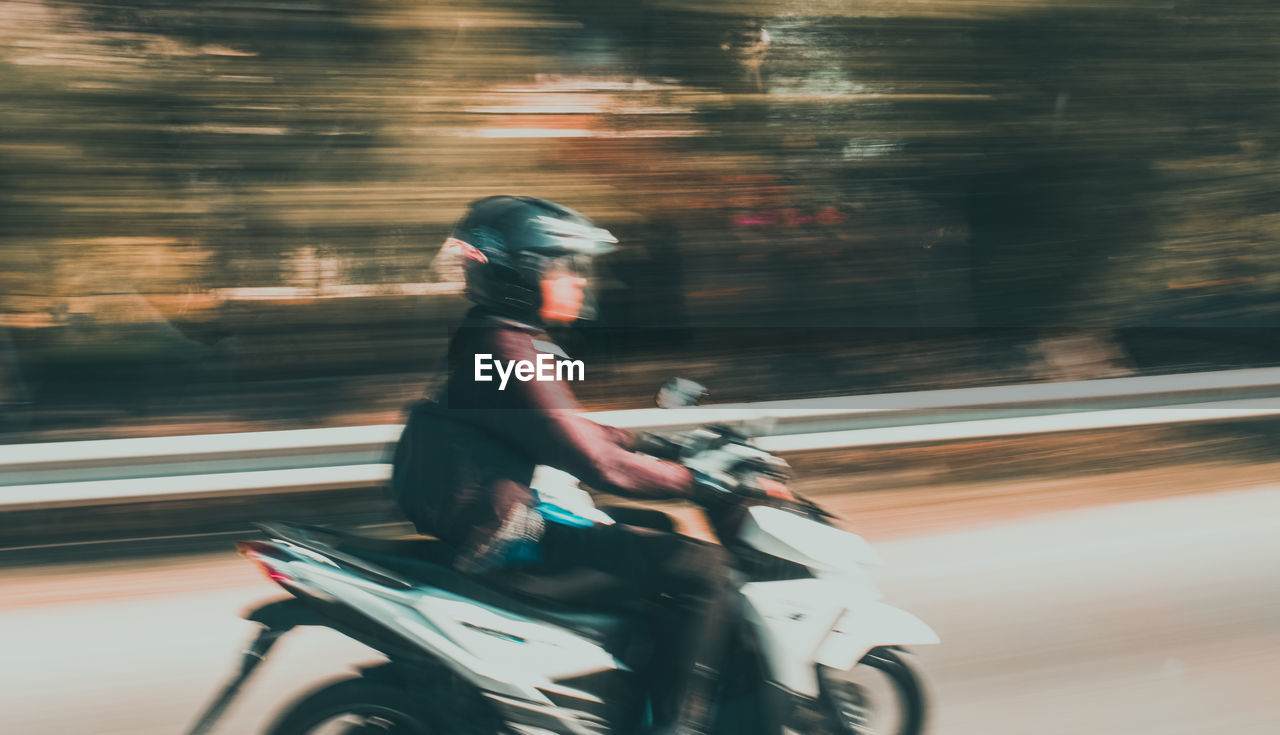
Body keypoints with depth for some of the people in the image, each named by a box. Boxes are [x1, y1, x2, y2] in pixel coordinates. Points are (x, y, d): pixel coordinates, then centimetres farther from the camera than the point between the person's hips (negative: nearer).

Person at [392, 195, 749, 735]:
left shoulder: (488, 338, 14)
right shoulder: (508, 352, -19)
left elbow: (569, 430, 24)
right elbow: (596, 463, -22)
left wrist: (654, 443, 18)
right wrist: (700, 479, -16)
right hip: (514, 531, -11)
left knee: (657, 530, 29)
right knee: (701, 569, -17)